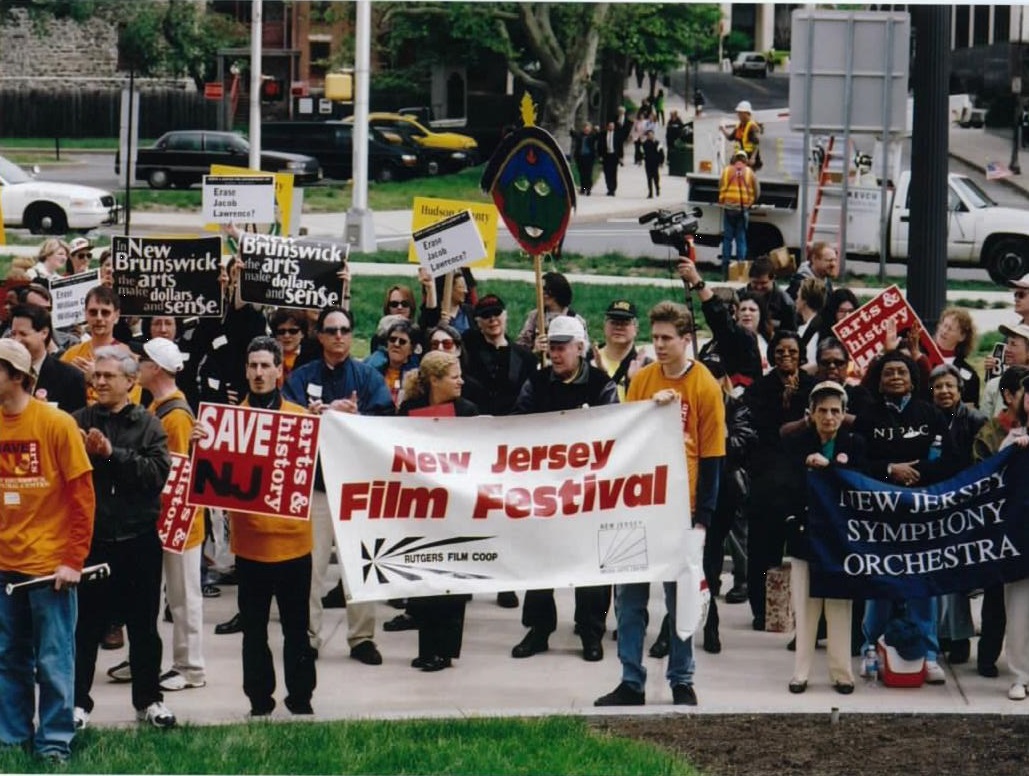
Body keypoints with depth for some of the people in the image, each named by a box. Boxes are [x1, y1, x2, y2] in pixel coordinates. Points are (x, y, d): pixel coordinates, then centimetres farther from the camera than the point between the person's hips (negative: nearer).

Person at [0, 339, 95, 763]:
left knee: (53, 660, 1)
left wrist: (73, 560, -11)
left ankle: (55, 741, 9)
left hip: (49, 564, -5)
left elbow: (83, 497, -8)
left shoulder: (57, 424, -9)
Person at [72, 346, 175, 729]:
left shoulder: (148, 425, 1)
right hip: (91, 538, 0)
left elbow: (158, 472, -13)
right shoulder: (80, 422, 3)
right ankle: (78, 701, 10)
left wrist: (112, 453, -18)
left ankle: (148, 699, 21)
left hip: (138, 539, 0)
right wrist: (84, 453, -20)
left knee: (144, 626, 11)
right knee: (85, 625, 3)